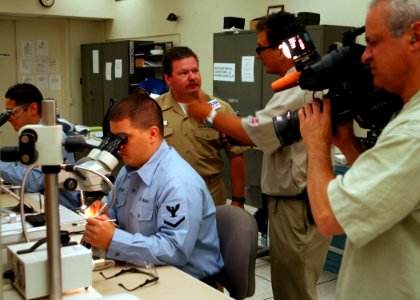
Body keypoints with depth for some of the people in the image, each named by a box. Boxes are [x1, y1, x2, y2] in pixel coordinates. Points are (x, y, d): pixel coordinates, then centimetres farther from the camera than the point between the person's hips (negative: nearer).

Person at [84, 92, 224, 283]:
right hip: (149, 273, 8)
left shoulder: (179, 183, -22)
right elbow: (113, 212, 22)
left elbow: (175, 250, -28)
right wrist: (98, 217, -1)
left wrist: (112, 240, -29)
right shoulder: (129, 169, 7)